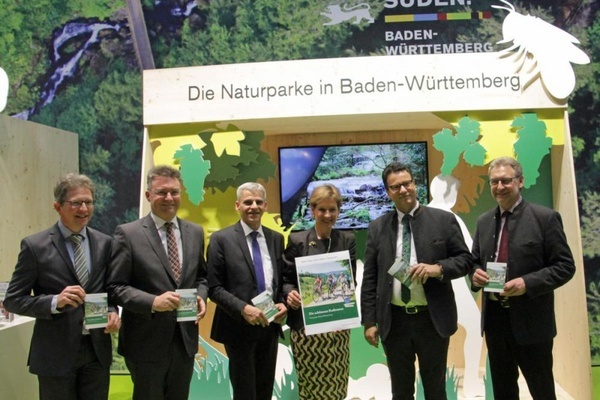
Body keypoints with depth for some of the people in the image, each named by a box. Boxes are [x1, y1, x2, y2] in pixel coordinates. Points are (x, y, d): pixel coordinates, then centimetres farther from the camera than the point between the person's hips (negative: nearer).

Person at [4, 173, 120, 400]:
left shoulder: (104, 243, 3)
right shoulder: (35, 245, -7)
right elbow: (12, 300, -6)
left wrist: (112, 311, -9)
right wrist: (55, 302, -23)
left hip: (97, 350, 3)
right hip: (55, 353, -3)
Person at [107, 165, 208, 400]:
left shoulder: (195, 232, 6)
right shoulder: (128, 233, -9)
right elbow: (115, 287, -11)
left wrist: (201, 297, -6)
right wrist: (152, 302, -26)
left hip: (185, 339, 5)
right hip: (146, 342, -4)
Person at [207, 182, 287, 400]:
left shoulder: (276, 238, 8)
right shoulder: (221, 239, -7)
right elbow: (214, 288, -10)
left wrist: (283, 303, -6)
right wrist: (243, 309, -22)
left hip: (270, 325, 5)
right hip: (239, 326, -4)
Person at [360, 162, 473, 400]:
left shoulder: (444, 220, -1)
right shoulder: (377, 228, 3)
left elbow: (465, 259, 0)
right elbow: (369, 279, 3)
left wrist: (438, 268, -20)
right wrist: (369, 321, -2)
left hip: (433, 319, -1)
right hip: (393, 321, 2)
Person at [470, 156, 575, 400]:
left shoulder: (545, 217, -9)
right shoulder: (484, 221, 8)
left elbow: (565, 266, -10)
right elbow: (475, 261, 15)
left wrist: (527, 283, -23)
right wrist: (475, 274, -9)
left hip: (530, 320, -5)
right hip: (494, 318, 5)